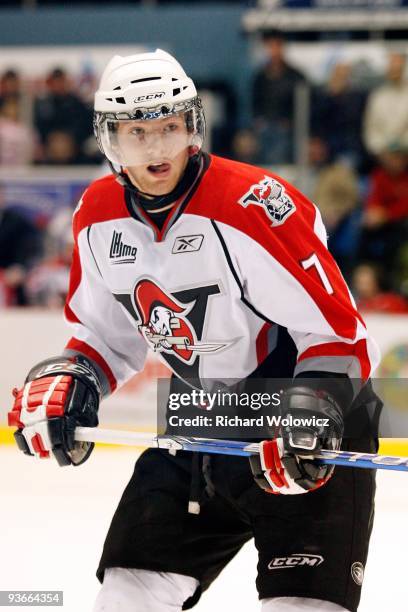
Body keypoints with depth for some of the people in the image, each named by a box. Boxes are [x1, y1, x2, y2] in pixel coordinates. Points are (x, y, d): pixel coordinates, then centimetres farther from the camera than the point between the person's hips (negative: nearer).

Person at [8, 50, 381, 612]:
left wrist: (310, 410, -32)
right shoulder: (98, 217, -2)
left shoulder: (253, 204, -24)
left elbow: (338, 329, -21)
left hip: (311, 429, -6)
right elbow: (106, 330, 14)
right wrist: (70, 381, -4)